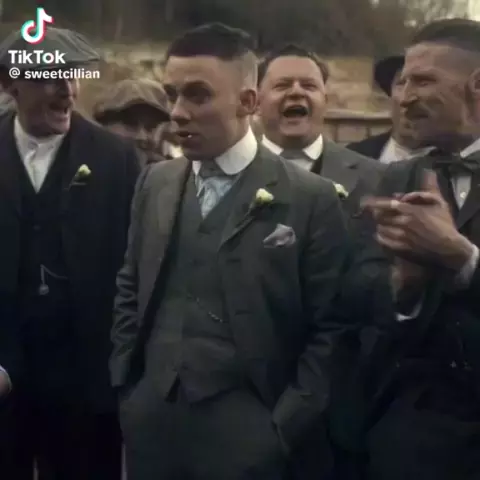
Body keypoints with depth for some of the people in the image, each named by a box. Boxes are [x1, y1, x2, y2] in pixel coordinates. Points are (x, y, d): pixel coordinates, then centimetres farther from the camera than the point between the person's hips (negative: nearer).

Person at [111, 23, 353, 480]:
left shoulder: (311, 198, -9)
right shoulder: (154, 183, 4)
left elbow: (330, 329, -8)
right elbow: (130, 292, 11)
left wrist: (284, 428, -10)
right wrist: (124, 387, 6)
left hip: (248, 433, -4)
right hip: (151, 422, 4)